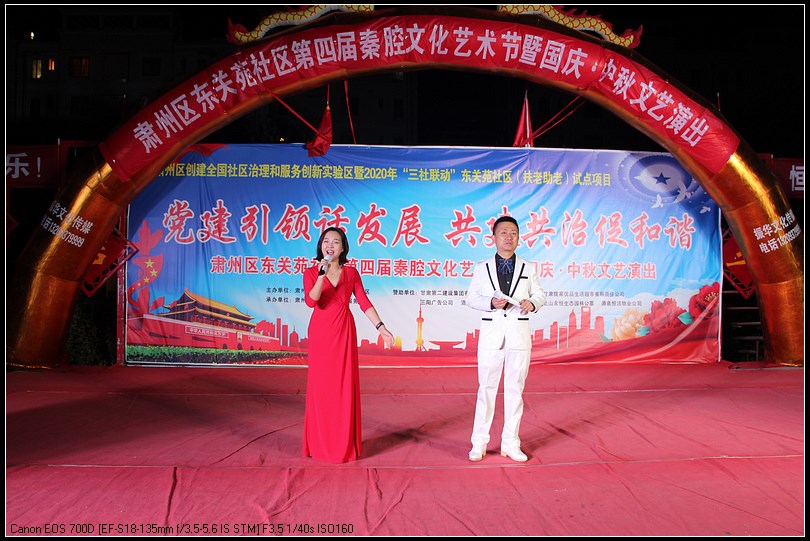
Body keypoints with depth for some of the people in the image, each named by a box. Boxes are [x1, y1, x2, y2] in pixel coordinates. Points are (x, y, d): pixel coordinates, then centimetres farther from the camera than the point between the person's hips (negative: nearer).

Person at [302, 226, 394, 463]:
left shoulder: (351, 273, 6)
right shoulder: (311, 272, 2)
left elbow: (364, 302, 2)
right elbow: (311, 301, -14)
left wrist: (381, 327, -7)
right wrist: (322, 275, -25)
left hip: (344, 333, 1)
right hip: (320, 333, -1)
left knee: (345, 387, 3)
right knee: (320, 387, 3)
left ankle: (345, 444, 15)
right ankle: (320, 443, 15)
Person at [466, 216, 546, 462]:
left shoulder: (529, 267, 9)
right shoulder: (482, 268, 7)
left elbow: (540, 294, 10)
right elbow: (471, 298, 5)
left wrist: (533, 303, -13)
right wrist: (491, 302, -14)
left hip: (519, 335, 1)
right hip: (491, 335, -1)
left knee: (515, 389, 6)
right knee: (486, 388, 4)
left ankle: (510, 444, 17)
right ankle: (479, 442, 13)